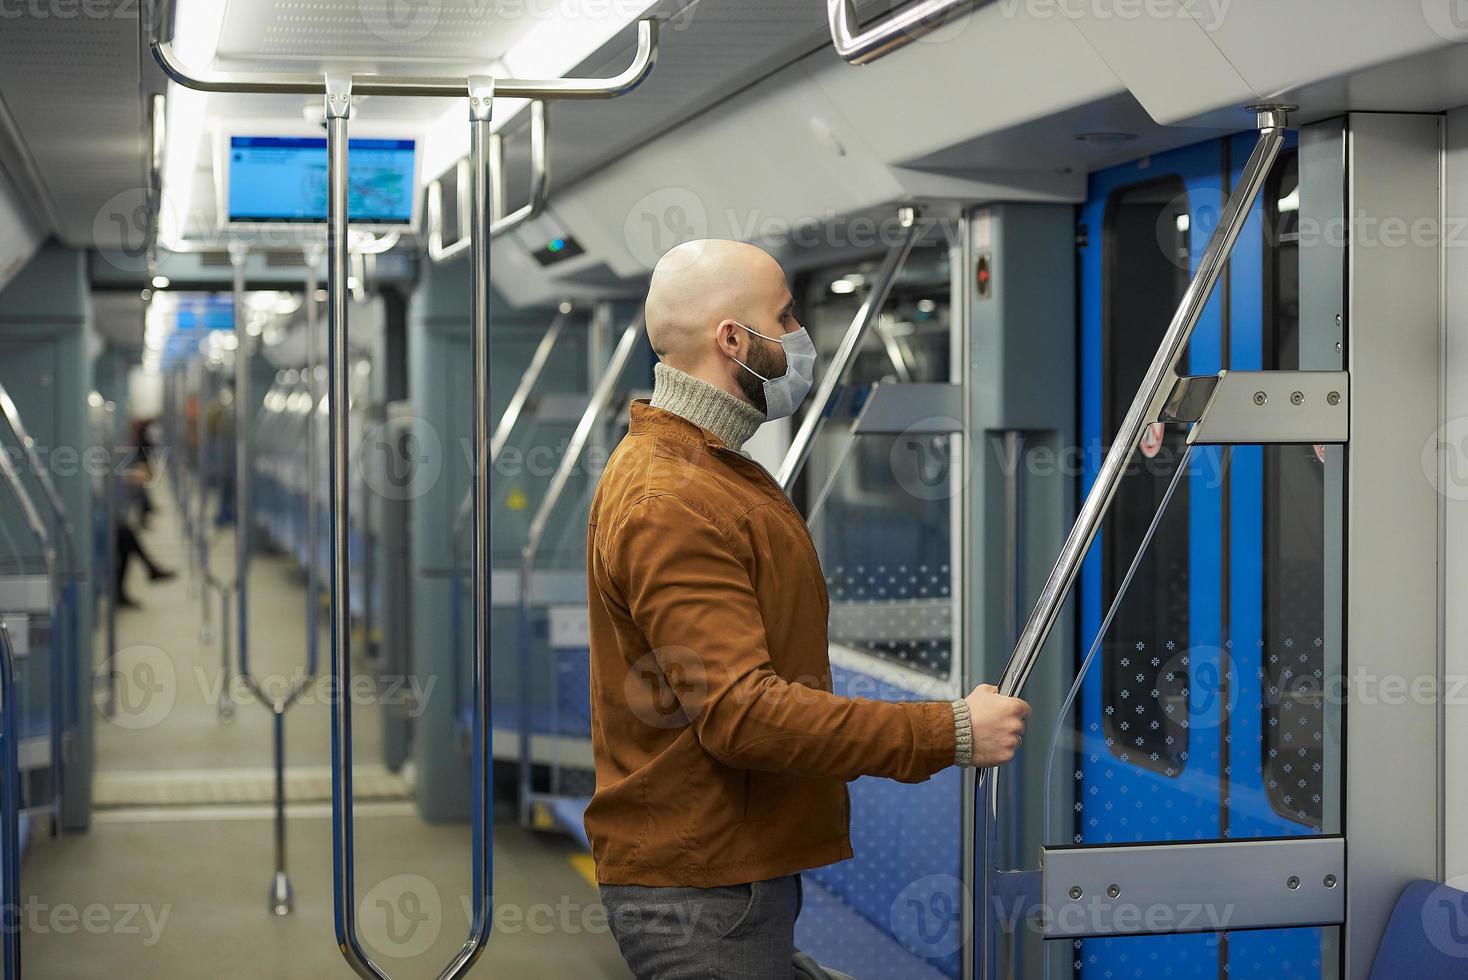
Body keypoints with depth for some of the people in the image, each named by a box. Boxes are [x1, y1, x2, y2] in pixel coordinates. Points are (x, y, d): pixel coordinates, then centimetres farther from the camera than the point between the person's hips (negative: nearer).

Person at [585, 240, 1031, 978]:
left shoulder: (715, 472, 17)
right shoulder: (670, 505, -19)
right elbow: (741, 712, -26)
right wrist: (949, 734, -23)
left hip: (739, 867, 10)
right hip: (700, 890, -10)